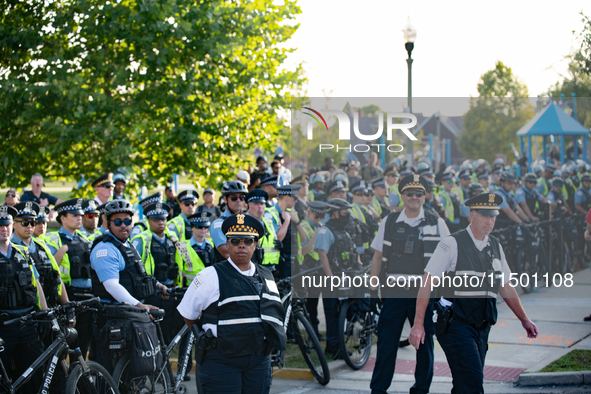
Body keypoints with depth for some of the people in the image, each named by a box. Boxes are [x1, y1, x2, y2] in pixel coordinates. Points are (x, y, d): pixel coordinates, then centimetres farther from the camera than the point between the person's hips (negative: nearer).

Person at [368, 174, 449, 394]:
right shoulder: (389, 222, 8)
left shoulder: (436, 223, 4)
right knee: (386, 341, 0)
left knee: (424, 341, 4)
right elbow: (378, 256, 12)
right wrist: (373, 289, 7)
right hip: (394, 291, 0)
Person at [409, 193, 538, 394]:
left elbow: (505, 287, 24)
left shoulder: (495, 247, 13)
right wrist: (418, 324, -13)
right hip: (455, 325, -6)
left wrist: (524, 319, 22)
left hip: (482, 327, 6)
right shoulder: (452, 243, -6)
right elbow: (427, 282, -9)